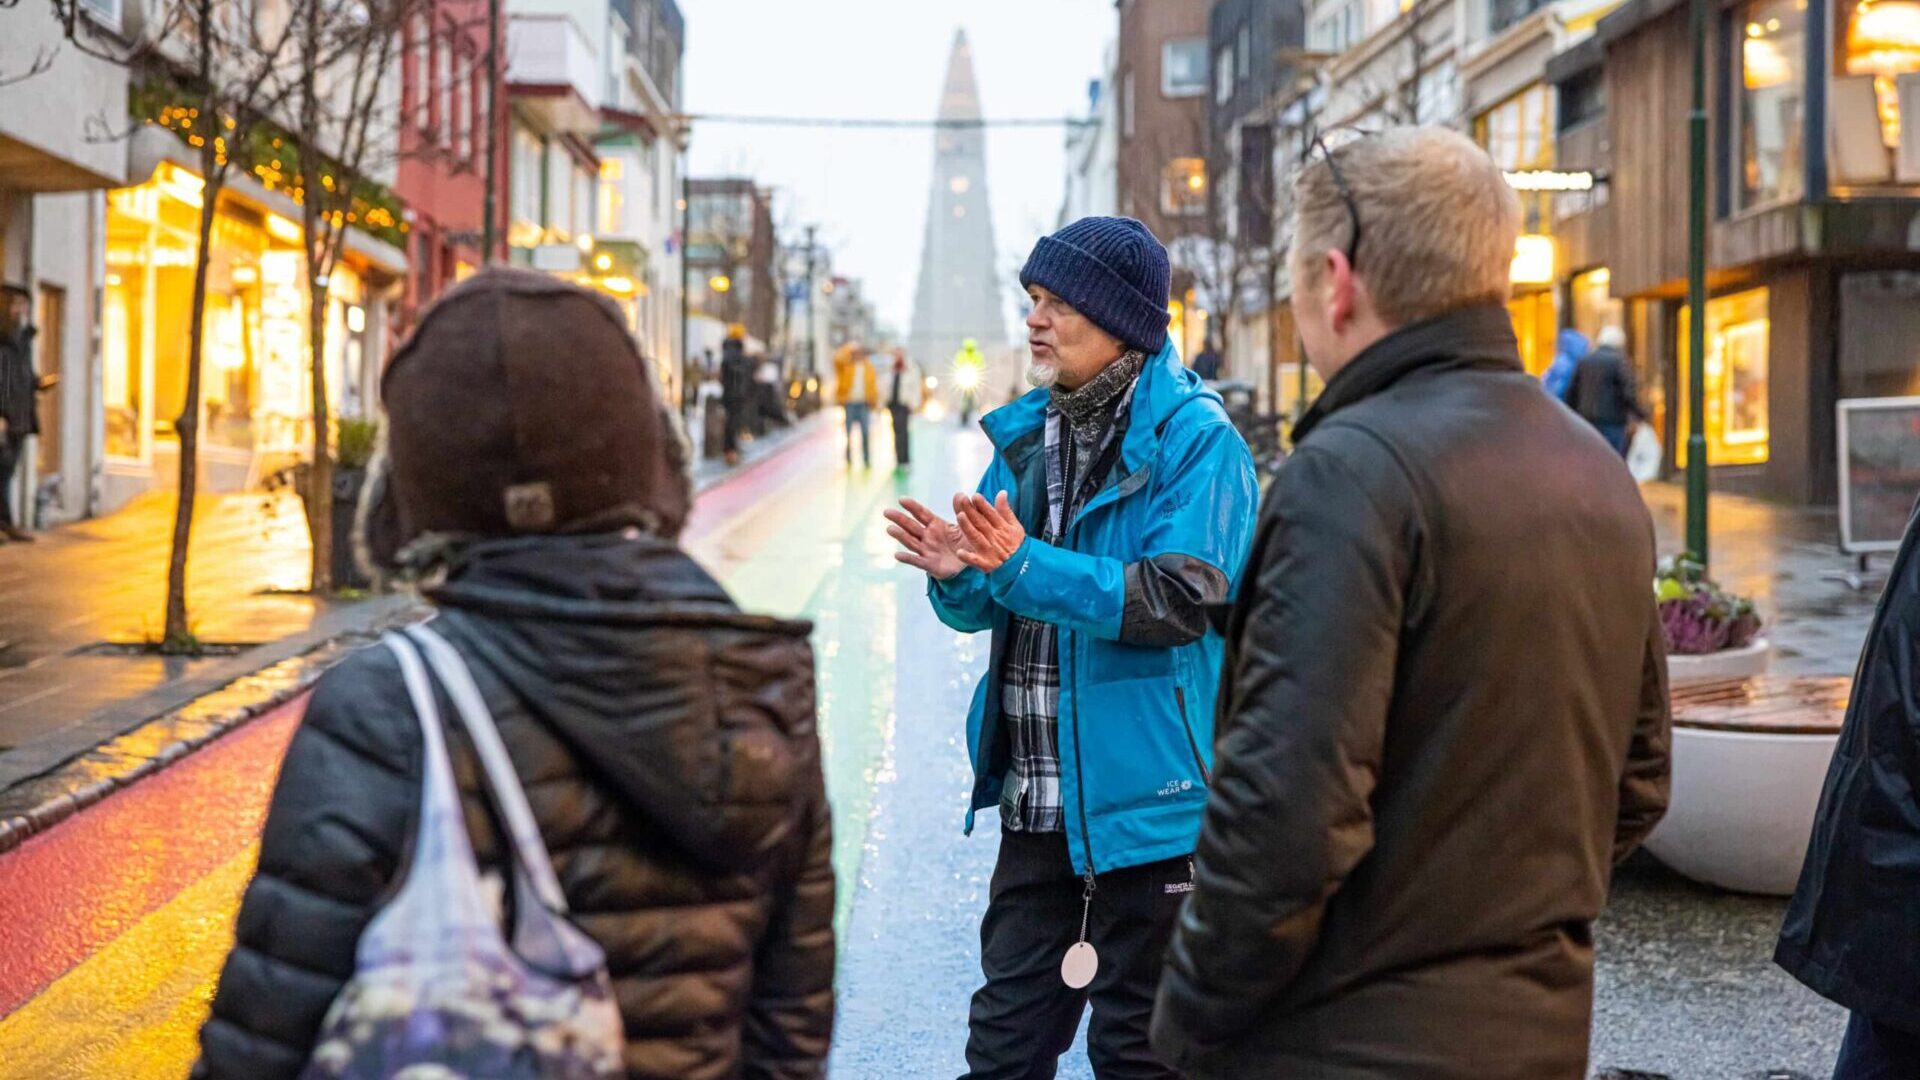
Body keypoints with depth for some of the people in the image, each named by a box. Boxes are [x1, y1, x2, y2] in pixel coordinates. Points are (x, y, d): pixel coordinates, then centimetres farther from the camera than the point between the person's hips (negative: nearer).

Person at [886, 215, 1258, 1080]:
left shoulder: (1196, 440, -13)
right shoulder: (1026, 433, 10)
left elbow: (1184, 597, -23)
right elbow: (988, 606, 13)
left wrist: (1025, 566, -27)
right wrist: (960, 576, -11)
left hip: (1147, 797, -7)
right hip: (1036, 803, 7)